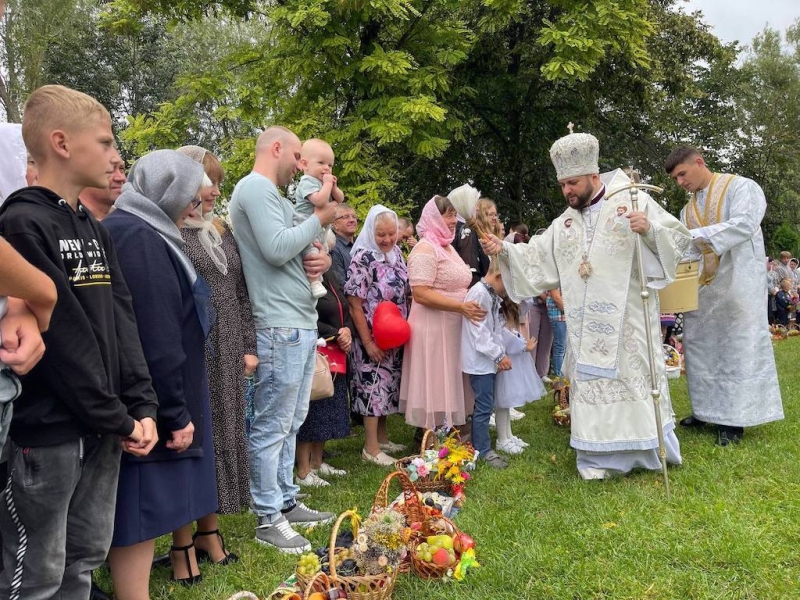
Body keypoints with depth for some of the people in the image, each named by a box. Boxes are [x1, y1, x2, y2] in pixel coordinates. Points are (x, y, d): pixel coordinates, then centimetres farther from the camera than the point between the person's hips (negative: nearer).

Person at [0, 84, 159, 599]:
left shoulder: (95, 231, 12)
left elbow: (123, 322, 8)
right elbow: (61, 338, -18)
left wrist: (142, 406, -2)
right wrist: (118, 419, -13)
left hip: (103, 427, 8)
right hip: (47, 429, -8)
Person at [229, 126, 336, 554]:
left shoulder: (275, 196, 22)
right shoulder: (254, 188, -9)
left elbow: (298, 249, 24)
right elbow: (276, 249, -22)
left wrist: (322, 258, 1)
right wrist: (320, 219, -9)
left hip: (303, 324, 10)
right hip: (280, 326, -10)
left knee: (291, 422, 16)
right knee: (272, 426, -3)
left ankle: (286, 502, 27)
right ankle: (268, 520, 7)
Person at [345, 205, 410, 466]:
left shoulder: (396, 253, 5)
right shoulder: (363, 258, -16)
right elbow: (355, 305, -17)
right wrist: (367, 342, -17)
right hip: (373, 339, -7)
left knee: (388, 386, 15)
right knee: (373, 387, -1)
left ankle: (382, 438, 29)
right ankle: (371, 448, 9)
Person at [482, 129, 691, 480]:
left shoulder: (634, 201, -3)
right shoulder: (565, 222, 12)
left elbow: (678, 238, -6)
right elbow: (536, 257, 10)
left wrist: (650, 230, -25)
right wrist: (505, 250, -5)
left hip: (627, 317, -4)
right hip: (586, 324, 5)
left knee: (633, 375, 2)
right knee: (590, 379, 6)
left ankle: (648, 446, 18)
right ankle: (599, 455, 15)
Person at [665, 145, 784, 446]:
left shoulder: (740, 187, -5)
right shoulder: (688, 210, 15)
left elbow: (744, 224, -21)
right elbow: (688, 250, 9)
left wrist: (695, 236, -26)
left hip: (736, 283, -7)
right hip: (703, 286, 7)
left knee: (736, 346, -4)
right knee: (699, 346, 5)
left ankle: (733, 418, 0)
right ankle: (708, 410, 15)